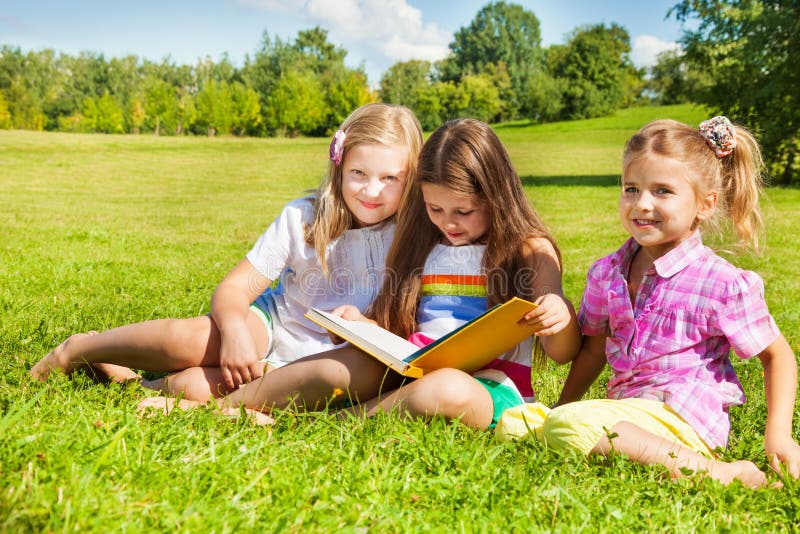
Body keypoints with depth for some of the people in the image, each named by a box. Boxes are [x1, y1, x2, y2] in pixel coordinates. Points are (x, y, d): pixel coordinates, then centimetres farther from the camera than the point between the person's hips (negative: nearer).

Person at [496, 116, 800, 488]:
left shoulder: (722, 284, -7)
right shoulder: (606, 274, 9)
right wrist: (562, 408, 17)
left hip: (685, 418, -6)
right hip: (628, 411, 7)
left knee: (566, 428, -32)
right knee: (513, 423, -6)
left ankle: (708, 467, -25)